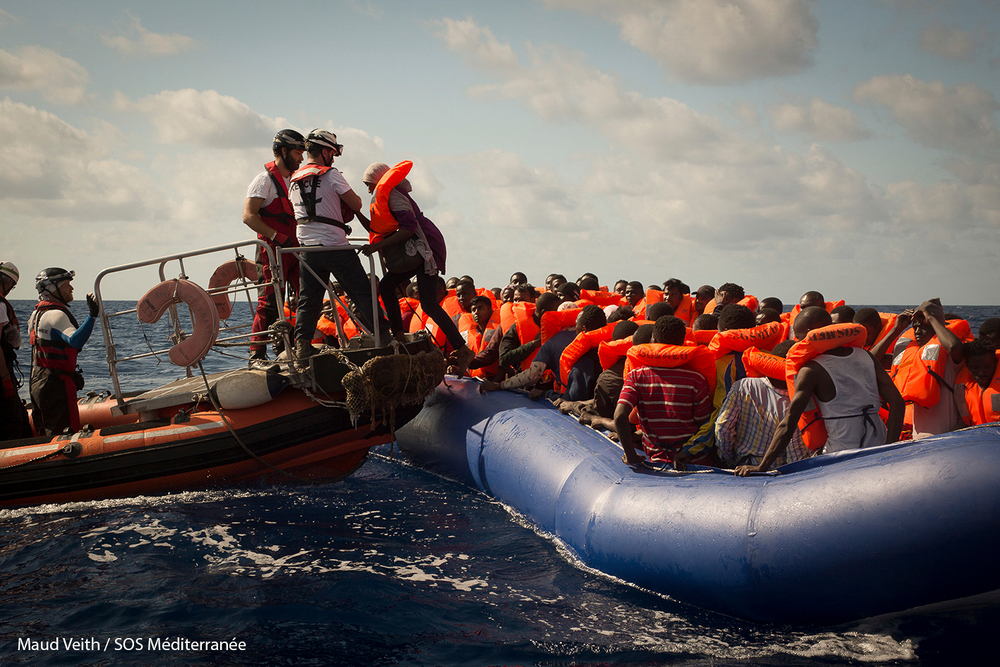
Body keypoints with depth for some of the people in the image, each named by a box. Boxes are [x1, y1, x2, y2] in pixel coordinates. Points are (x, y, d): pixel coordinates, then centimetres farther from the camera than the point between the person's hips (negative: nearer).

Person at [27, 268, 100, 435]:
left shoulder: (38, 312, 17)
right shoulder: (56, 314, -15)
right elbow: (75, 340, -32)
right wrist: (92, 316, -40)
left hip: (38, 382, 10)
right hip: (56, 384, -10)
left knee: (45, 435, 14)